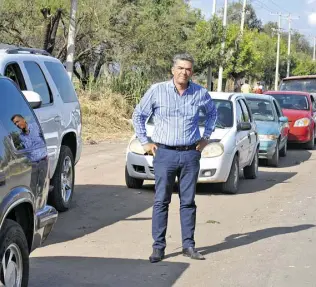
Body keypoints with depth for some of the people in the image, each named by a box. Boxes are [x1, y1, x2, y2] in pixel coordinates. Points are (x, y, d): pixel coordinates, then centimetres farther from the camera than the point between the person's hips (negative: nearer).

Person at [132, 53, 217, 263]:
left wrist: (206, 137, 14)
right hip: (165, 153, -2)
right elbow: (138, 115, 8)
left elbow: (212, 113, 23)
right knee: (161, 201, -1)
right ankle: (158, 246, 3)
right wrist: (145, 142, 4)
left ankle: (189, 245, 14)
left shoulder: (200, 93, 3)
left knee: (188, 202, 7)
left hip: (191, 154, 2)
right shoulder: (157, 91, -2)